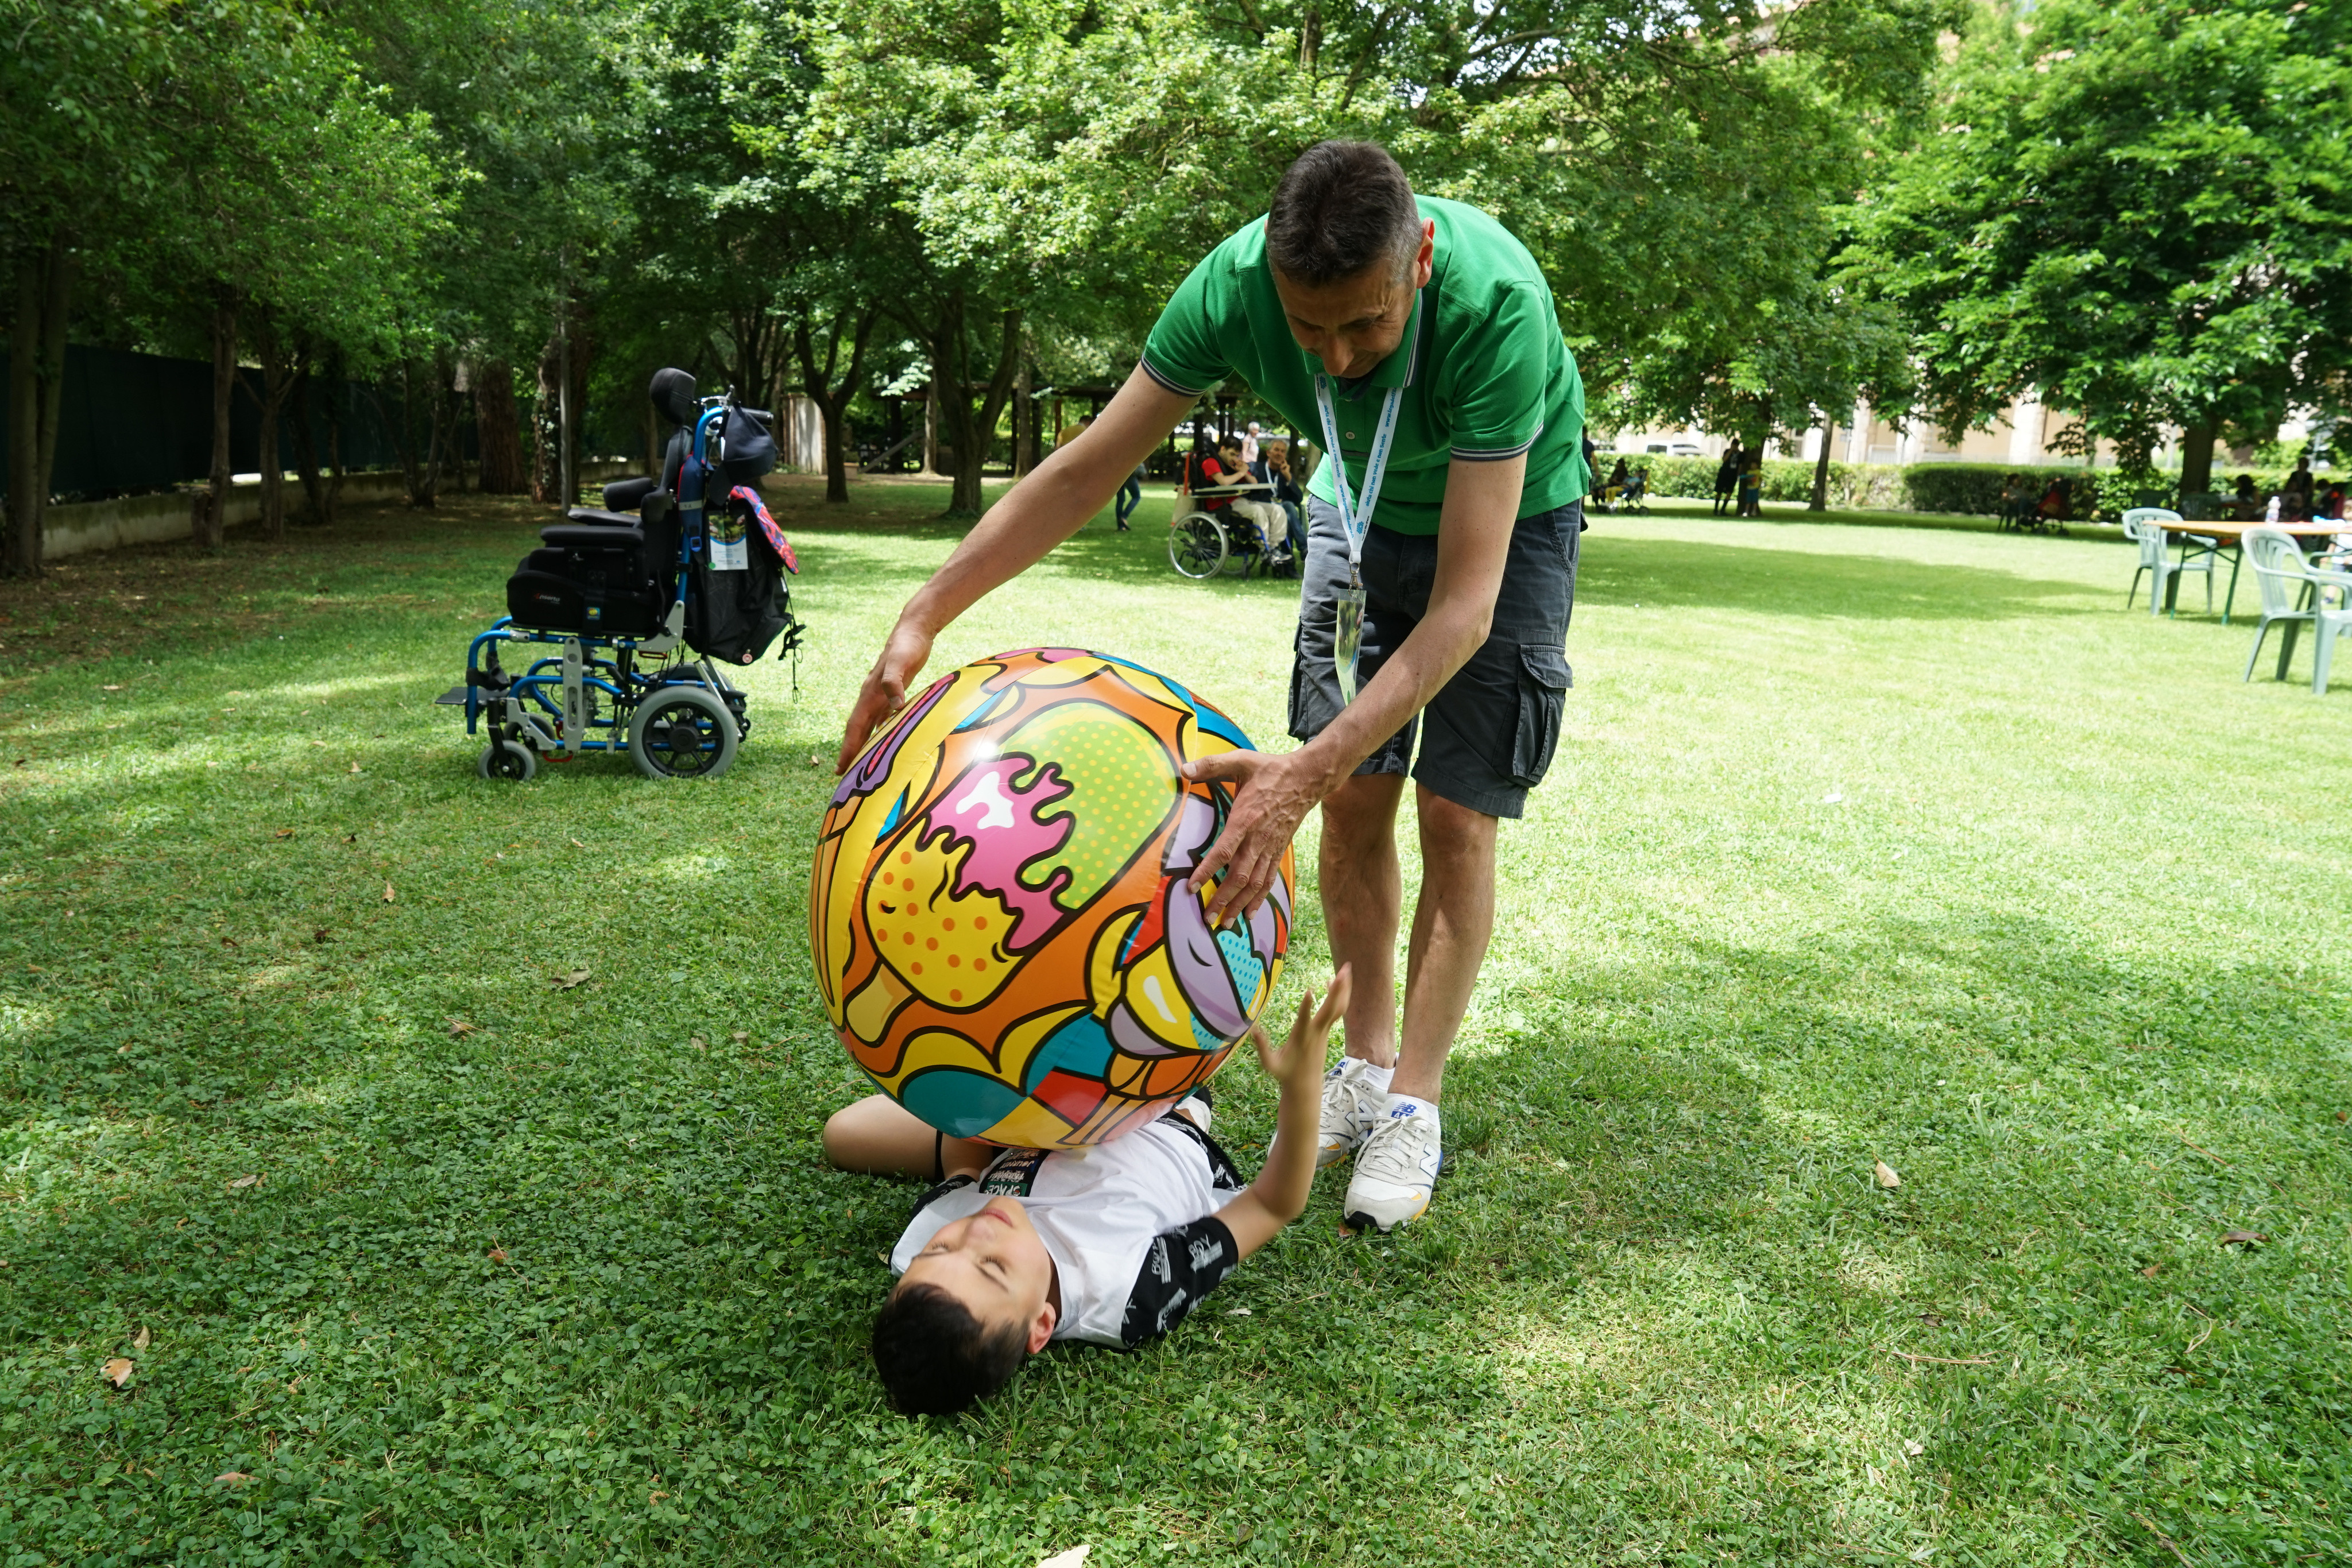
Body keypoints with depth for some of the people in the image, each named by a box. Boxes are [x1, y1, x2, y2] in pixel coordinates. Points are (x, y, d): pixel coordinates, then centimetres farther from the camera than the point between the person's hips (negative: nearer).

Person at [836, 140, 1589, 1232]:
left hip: (1508, 518, -3)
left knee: (1455, 811, -9)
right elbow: (1084, 470, -21)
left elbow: (1464, 605, -43)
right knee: (1357, 800, 1)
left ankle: (1414, 1102, 3)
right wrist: (922, 619, -29)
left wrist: (1305, 770, -53)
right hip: (1361, 507, 3)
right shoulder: (1236, 284, -30)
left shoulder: (1495, 303, -41)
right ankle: (1366, 1061, 16)